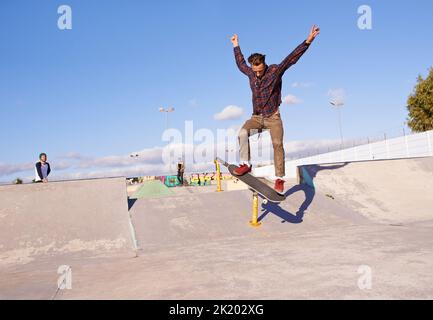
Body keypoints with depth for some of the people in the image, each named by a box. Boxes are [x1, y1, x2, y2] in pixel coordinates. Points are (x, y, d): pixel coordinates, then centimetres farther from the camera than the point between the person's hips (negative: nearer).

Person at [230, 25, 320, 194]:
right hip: (256, 117, 4)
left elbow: (292, 57, -14)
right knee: (242, 133, -24)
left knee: (277, 144, -18)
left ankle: (279, 178, -15)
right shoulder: (250, 73, 7)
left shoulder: (275, 70, -6)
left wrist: (308, 41, -23)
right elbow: (241, 64, 27)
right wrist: (236, 46, 36)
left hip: (273, 117, -3)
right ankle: (246, 164, -14)